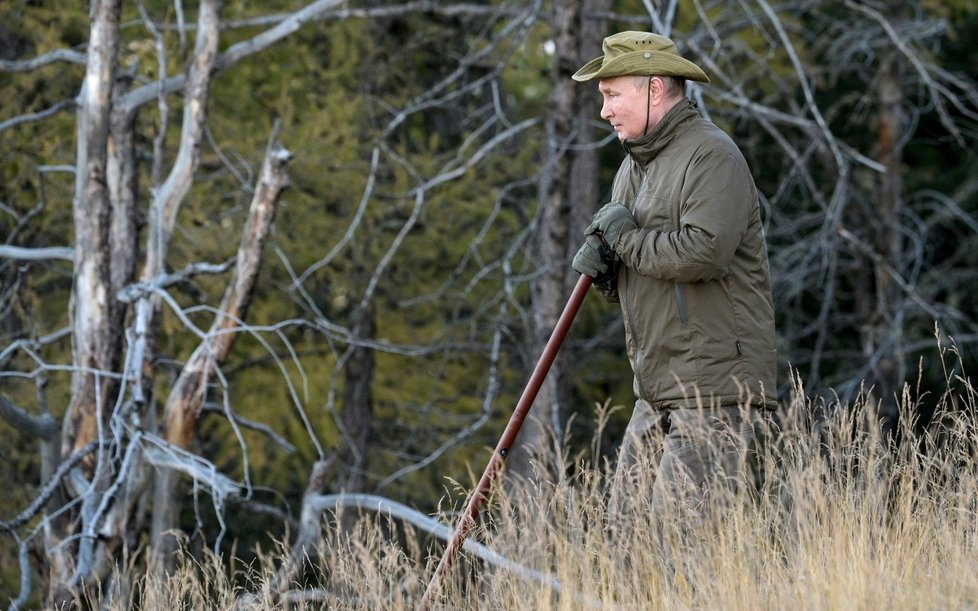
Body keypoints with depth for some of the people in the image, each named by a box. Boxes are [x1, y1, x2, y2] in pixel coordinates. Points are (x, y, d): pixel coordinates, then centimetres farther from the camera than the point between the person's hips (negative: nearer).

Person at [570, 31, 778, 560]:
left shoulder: (712, 156, -10)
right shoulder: (634, 166, 20)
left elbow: (703, 252, -26)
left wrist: (627, 237, -10)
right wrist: (600, 265, 0)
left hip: (715, 389, -9)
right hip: (658, 392, 9)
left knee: (681, 534, -15)